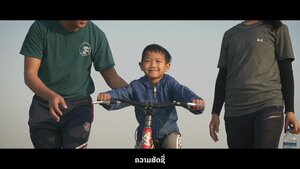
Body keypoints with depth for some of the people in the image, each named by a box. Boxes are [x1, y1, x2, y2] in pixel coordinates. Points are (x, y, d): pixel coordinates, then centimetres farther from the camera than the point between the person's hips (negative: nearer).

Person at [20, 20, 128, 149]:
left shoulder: (96, 35, -6)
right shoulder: (41, 28, -8)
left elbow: (111, 77, 0)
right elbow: (30, 74, -12)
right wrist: (51, 96, -31)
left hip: (79, 106, 0)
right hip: (44, 105, 1)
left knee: (75, 145, -20)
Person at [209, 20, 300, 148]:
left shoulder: (276, 29, 11)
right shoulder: (229, 35, 21)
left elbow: (286, 71, 6)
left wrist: (290, 111, -3)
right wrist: (215, 113, 11)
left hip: (268, 106, -4)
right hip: (235, 112, 4)